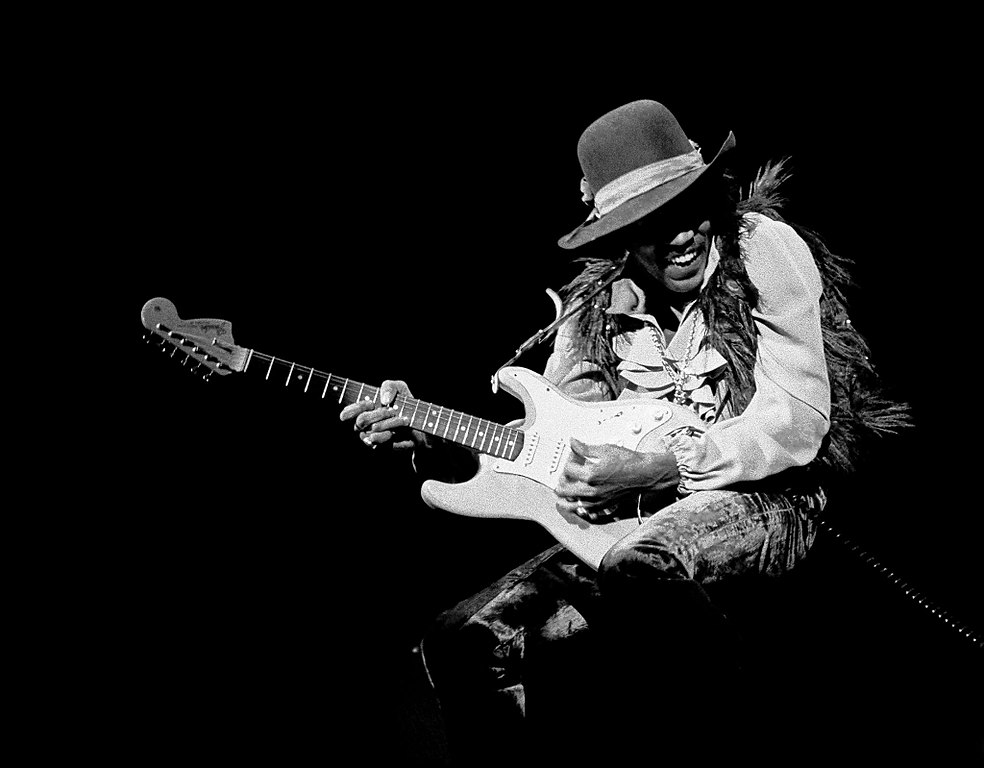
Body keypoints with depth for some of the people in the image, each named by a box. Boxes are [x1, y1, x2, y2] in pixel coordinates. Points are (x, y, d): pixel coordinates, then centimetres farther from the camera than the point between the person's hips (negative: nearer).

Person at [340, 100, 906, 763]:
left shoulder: (762, 248, -7)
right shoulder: (597, 305, 7)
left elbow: (796, 422, -15)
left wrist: (652, 472, -22)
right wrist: (431, 441, -8)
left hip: (764, 498, -5)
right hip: (634, 522, 5)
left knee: (636, 567, -38)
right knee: (464, 642, -11)